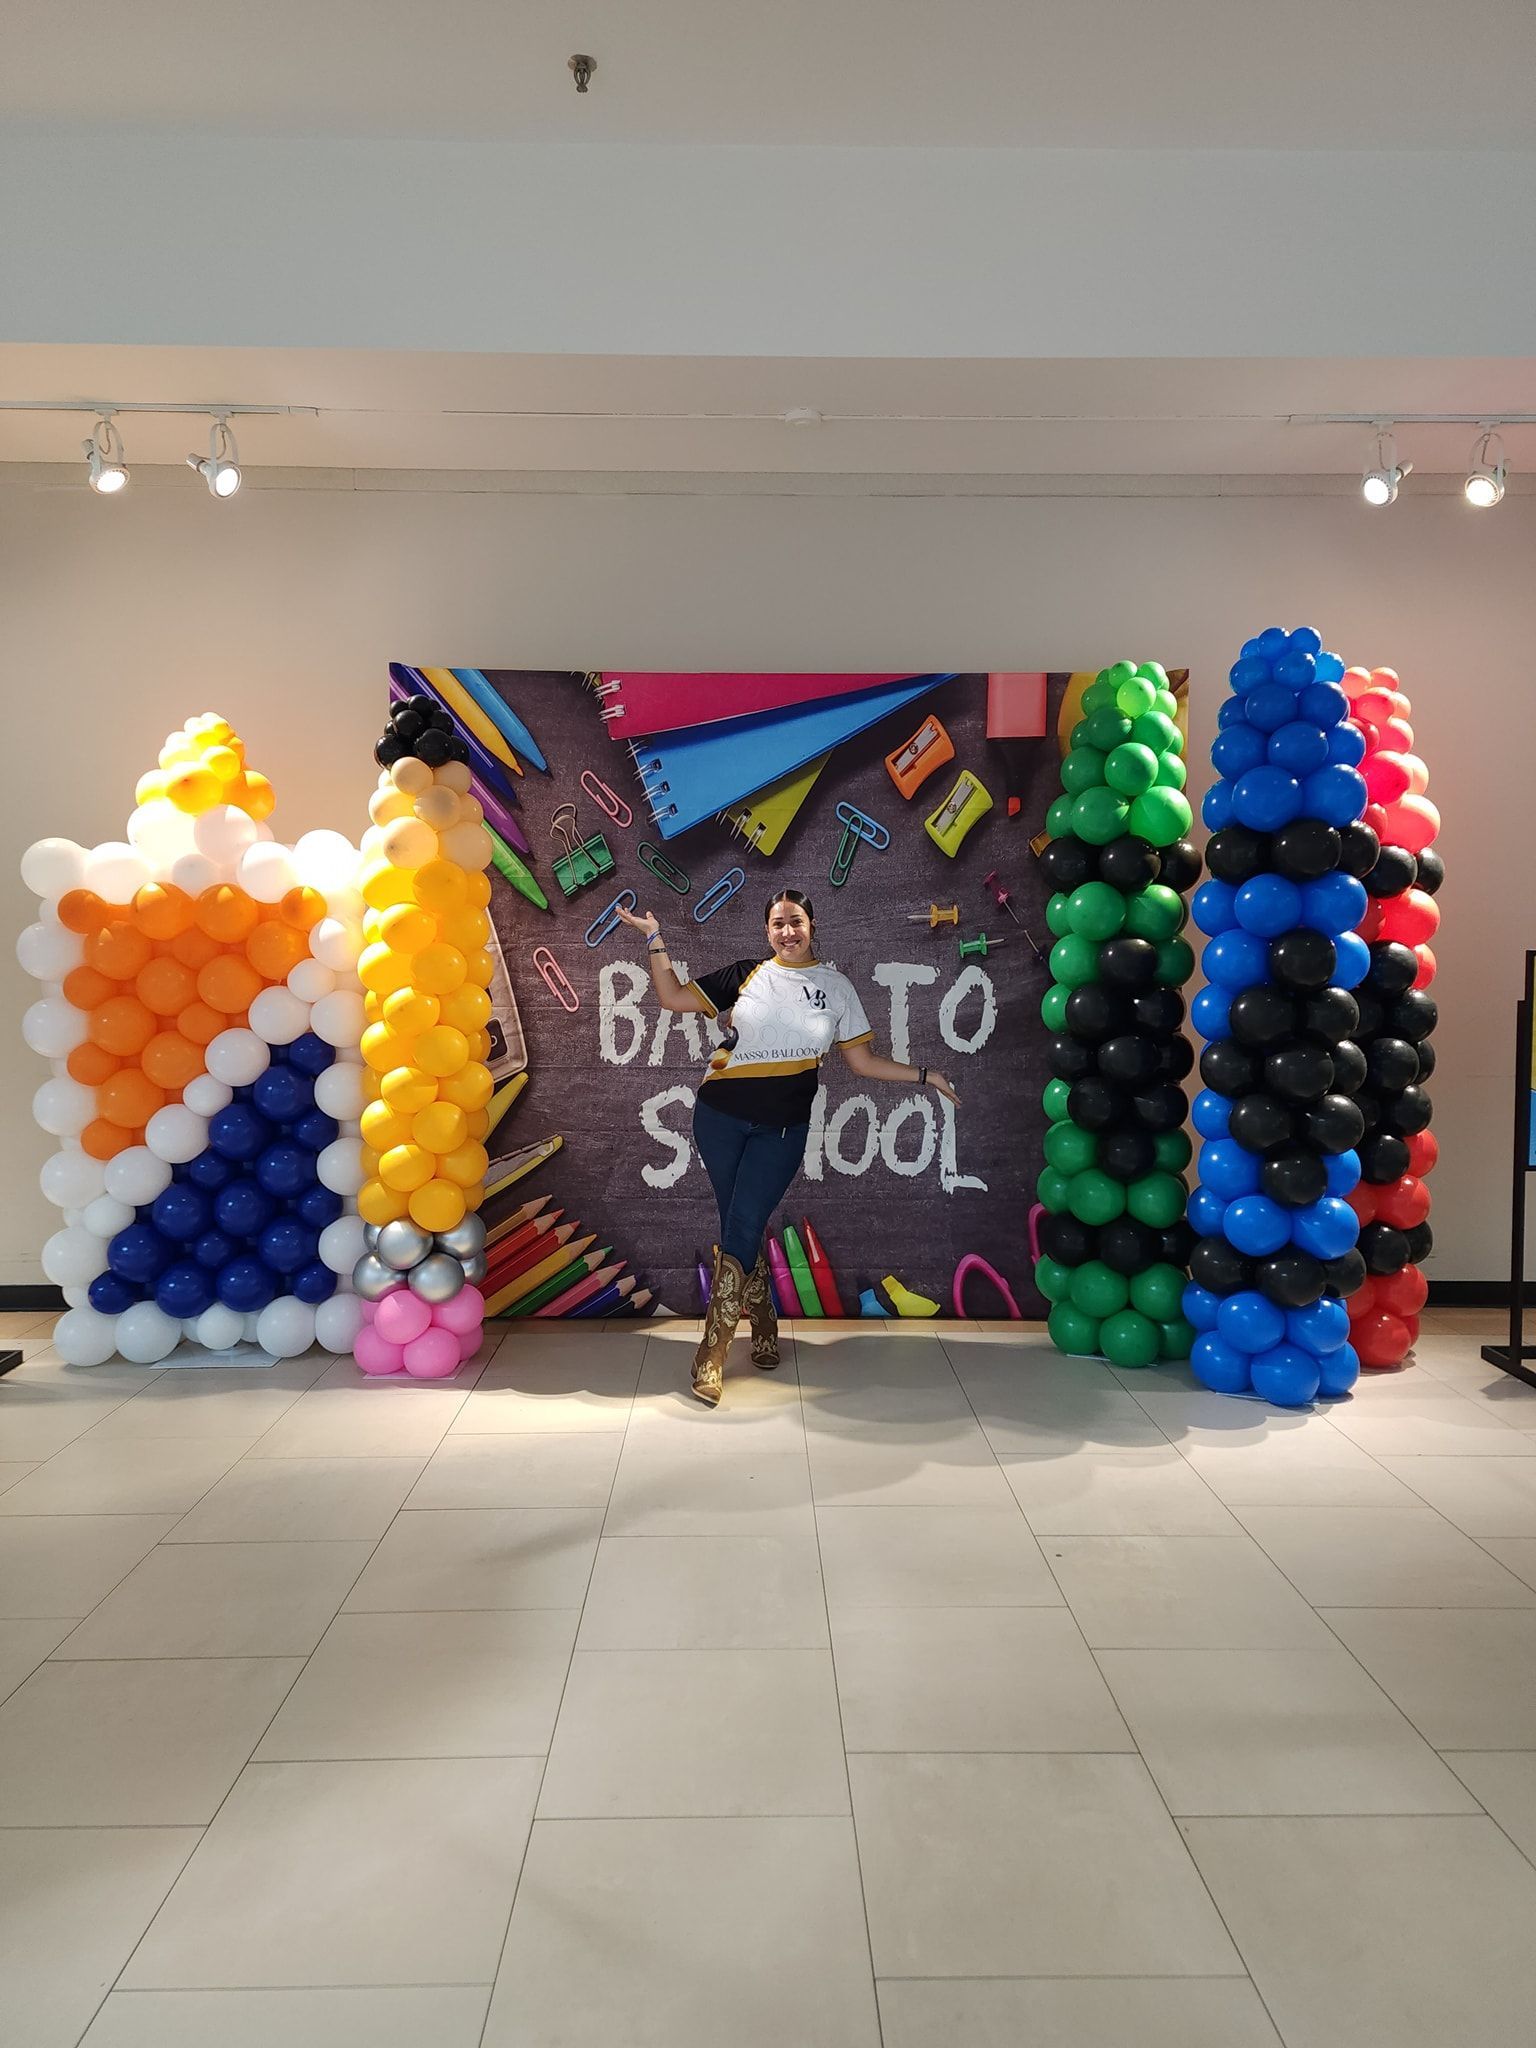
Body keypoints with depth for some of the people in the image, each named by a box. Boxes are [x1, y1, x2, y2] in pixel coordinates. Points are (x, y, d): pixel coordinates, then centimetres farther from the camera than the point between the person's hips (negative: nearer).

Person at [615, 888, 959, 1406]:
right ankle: (764, 1324, 26)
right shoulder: (746, 974, 2)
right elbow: (671, 997, 4)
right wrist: (654, 939, -4)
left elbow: (863, 1061, 9)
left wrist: (923, 1075, 5)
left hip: (782, 1130, -1)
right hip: (720, 1119, 1)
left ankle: (712, 1352, 0)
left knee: (742, 1230, -8)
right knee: (740, 1228, 6)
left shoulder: (837, 987, 5)